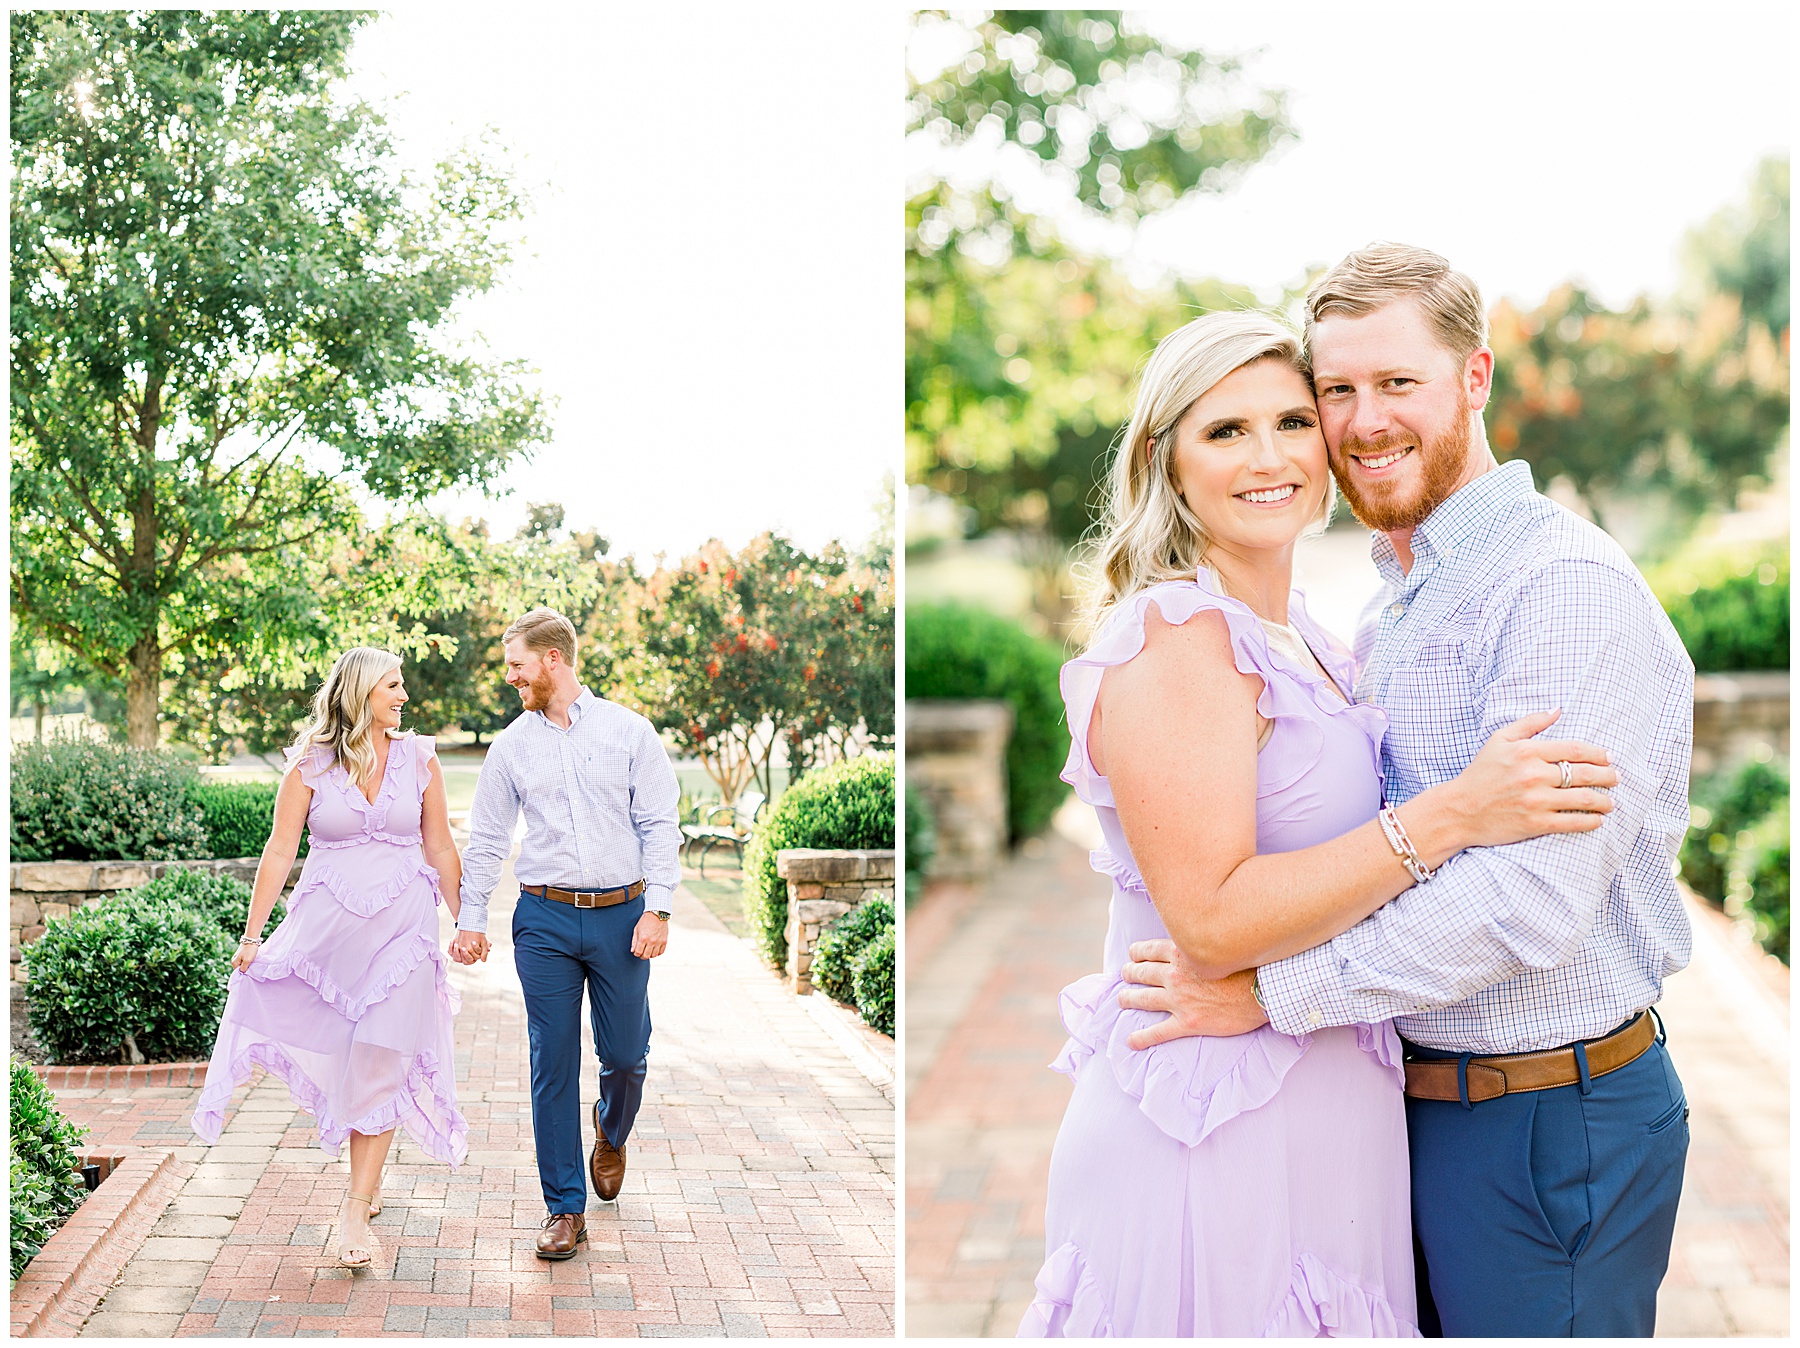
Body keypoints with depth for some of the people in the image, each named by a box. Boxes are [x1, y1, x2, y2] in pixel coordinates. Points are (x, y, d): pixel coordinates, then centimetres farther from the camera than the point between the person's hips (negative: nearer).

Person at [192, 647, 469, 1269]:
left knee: (380, 1066, -5)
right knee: (336, 1056, 7)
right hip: (326, 924, 0)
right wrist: (252, 934, -1)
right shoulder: (310, 765, -2)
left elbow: (440, 849, 10)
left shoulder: (419, 758, 3)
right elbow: (280, 851, 0)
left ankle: (356, 1209, 1)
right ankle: (369, 1171, 34)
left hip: (402, 924, 0)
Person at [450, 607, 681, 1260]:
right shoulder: (511, 746, 7)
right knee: (553, 1064, 0)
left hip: (621, 915, -1)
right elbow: (486, 839, 12)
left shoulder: (629, 732, 1)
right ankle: (565, 1207, 9)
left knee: (626, 1055, 5)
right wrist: (470, 920, 6)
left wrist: (657, 909, -9)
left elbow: (660, 825, 0)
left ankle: (612, 1133, 40)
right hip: (544, 919, 1)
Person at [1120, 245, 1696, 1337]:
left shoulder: (1567, 584, -18)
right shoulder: (1392, 610, 13)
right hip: (1415, 1105, 8)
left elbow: (1532, 898, -27)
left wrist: (1272, 991, -22)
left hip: (1550, 1120, -8)